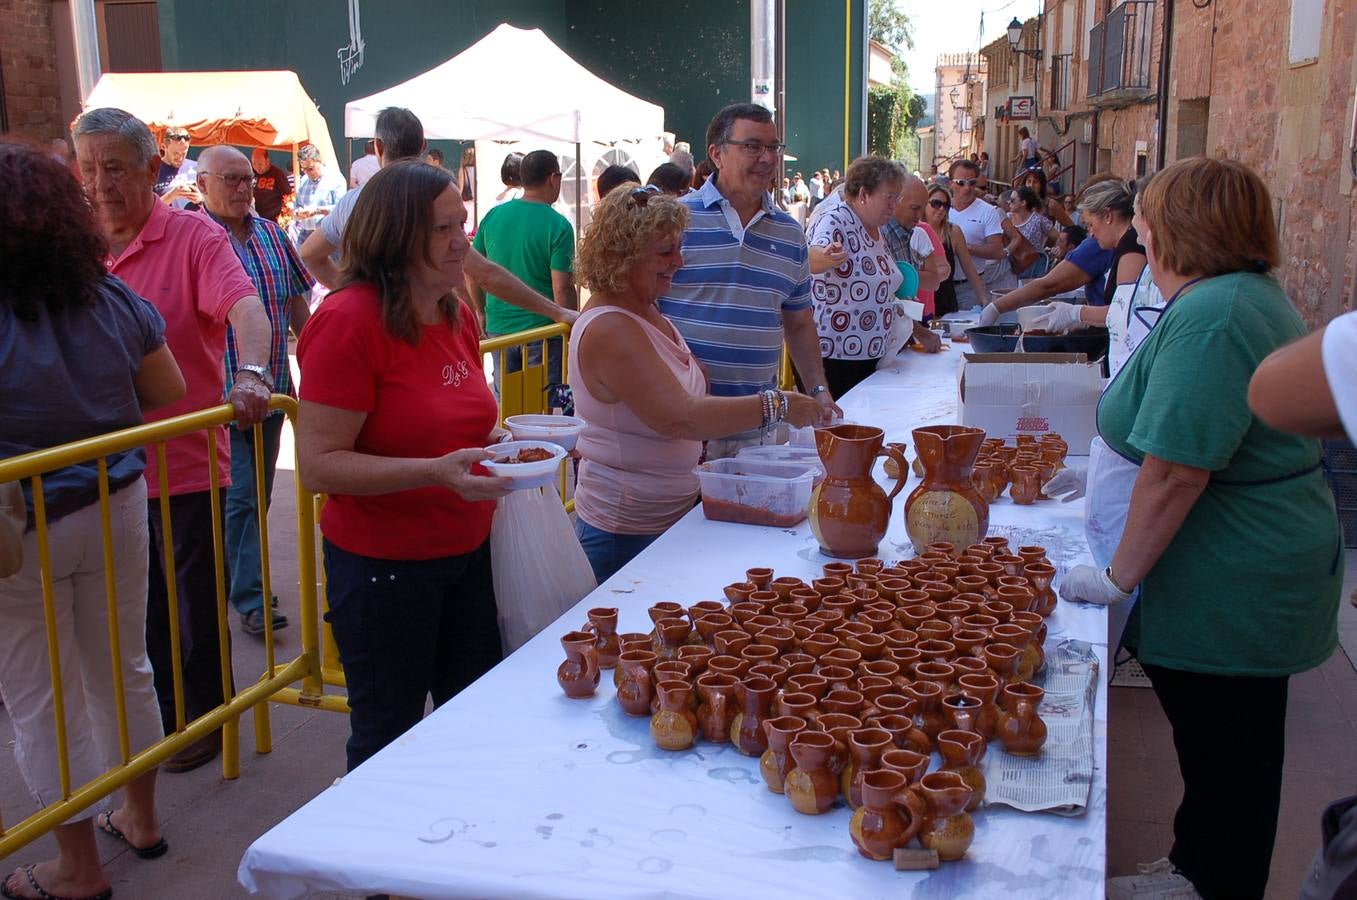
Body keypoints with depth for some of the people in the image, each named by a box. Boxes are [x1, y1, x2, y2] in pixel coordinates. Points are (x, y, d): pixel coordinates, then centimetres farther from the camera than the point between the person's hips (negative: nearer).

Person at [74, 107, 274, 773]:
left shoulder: (194, 237, -10)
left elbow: (244, 306, -27)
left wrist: (251, 373, -45)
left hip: (188, 461, -5)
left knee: (197, 600, 10)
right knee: (143, 606, 18)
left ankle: (207, 717, 28)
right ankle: (164, 718, 36)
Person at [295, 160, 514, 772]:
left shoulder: (457, 316, 6)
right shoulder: (348, 321, -19)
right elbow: (319, 465, -22)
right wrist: (436, 472, -32)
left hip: (468, 553, 8)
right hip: (384, 566, -7)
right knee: (388, 743, 11)